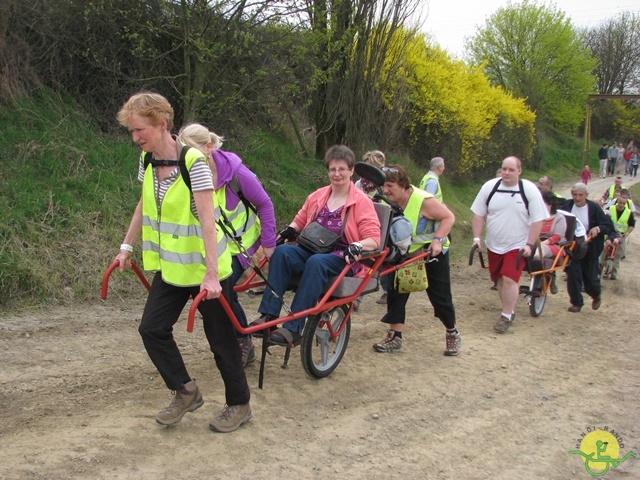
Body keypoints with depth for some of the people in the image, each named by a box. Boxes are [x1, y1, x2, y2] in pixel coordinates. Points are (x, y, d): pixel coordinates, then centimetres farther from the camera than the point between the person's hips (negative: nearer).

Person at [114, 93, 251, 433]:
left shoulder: (194, 161, -22)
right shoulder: (147, 161, 0)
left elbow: (207, 220, -27)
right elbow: (144, 206, 15)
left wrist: (211, 274, -31)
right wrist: (127, 246, 18)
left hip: (204, 268, -7)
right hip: (170, 265, 7)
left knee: (220, 338, 4)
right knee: (152, 328, 4)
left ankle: (239, 404, 23)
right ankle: (185, 392, 22)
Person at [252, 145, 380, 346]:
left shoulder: (362, 201, -1)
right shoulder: (317, 196, 13)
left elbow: (373, 240, -8)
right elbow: (300, 220, 24)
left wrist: (356, 246, -28)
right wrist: (290, 230, 1)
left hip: (343, 258, -4)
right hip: (312, 250, 5)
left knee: (316, 262, -38)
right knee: (282, 252, -26)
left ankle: (294, 329, -39)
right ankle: (268, 316, -33)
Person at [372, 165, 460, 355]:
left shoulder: (423, 200, -26)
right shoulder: (386, 202, -11)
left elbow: (449, 217, -19)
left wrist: (438, 240, -31)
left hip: (431, 254, -4)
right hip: (403, 254, 5)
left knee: (440, 296, 3)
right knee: (395, 291, -6)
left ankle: (452, 334, 25)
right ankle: (395, 336, 3)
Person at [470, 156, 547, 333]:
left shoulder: (529, 190, -10)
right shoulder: (489, 187, -4)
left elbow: (538, 220, -7)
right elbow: (479, 214, 4)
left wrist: (529, 244, -12)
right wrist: (477, 237, -3)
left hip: (518, 246, -4)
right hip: (494, 245, 4)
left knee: (509, 279, -14)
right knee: (500, 279, 11)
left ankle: (506, 316, 0)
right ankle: (509, 310, 29)